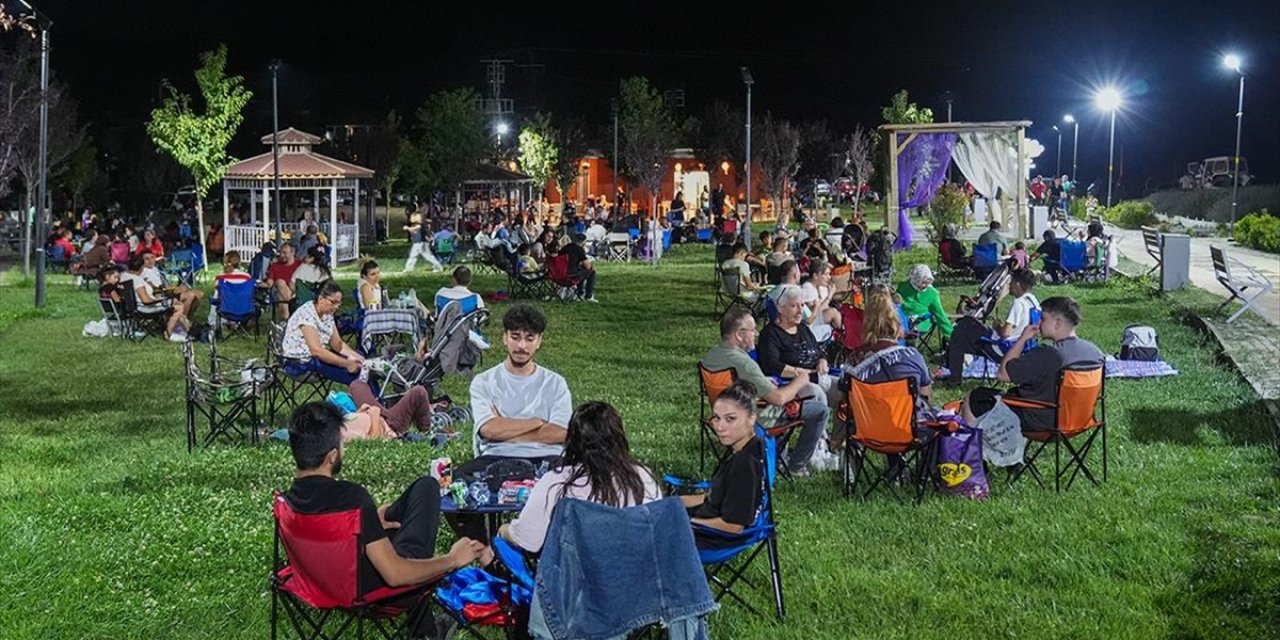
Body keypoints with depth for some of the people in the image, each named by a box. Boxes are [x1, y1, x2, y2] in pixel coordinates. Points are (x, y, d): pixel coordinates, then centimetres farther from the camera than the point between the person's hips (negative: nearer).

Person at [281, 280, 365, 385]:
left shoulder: (327, 314, 7)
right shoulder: (307, 314, -21)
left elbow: (337, 344, 6)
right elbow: (316, 350, -29)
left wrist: (355, 356, -14)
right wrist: (346, 363, -30)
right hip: (300, 363, -9)